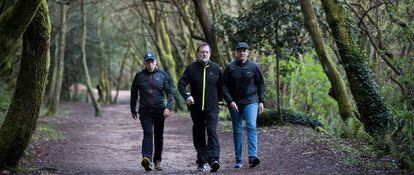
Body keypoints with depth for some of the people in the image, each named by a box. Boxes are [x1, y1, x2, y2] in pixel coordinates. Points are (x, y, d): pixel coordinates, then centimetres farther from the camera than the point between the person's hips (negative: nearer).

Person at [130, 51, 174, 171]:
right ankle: (146, 158, -34)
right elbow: (134, 94, 15)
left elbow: (169, 93, 2)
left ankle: (157, 161, 22)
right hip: (145, 111, -1)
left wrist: (168, 107, -13)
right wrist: (133, 110, 18)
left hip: (159, 111, 1)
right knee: (148, 133, -19)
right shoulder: (139, 76, 5)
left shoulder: (163, 75, 4)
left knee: (159, 137, 9)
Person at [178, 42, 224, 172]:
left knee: (212, 132, -16)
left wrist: (220, 101, 11)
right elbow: (181, 84, -1)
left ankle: (213, 159, -25)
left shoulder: (215, 68, 4)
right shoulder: (191, 68, 1)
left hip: (212, 108, -1)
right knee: (198, 136, 7)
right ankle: (201, 162, 16)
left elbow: (221, 86, 15)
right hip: (196, 108, 1)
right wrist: (186, 96, -16)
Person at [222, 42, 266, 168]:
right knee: (237, 130, 6)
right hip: (234, 103, 1)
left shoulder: (253, 66, 1)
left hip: (251, 101, -1)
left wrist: (261, 101, 3)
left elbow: (260, 84, 9)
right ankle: (238, 160, 13)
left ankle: (253, 156, -24)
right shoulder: (230, 67, -1)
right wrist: (230, 101, -13)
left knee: (251, 126, -17)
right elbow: (224, 86, -2)